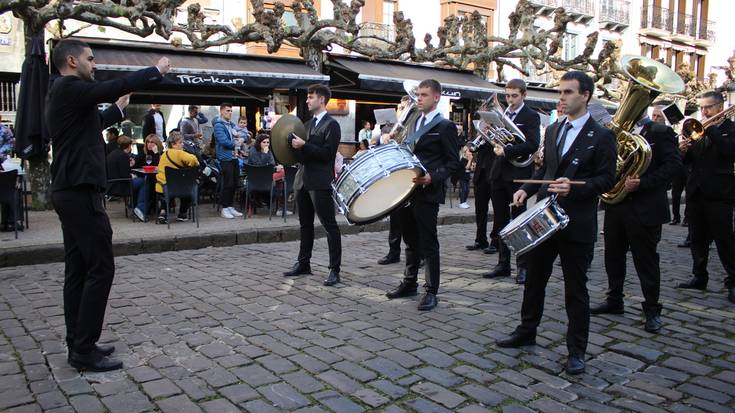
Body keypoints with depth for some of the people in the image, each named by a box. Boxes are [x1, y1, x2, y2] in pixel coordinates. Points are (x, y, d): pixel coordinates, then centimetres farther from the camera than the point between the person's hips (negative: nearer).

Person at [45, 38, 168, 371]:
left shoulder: (65, 93, 18)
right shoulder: (68, 88, -12)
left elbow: (93, 124, 30)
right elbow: (118, 85, -17)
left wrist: (118, 108, 37)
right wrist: (157, 70, -4)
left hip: (70, 191, 11)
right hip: (80, 192, -11)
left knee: (78, 268, 12)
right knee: (100, 268, -8)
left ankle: (77, 343, 18)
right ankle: (85, 350, -3)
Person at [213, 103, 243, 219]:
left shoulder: (231, 125, 16)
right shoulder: (219, 125, -11)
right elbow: (224, 141, -20)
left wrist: (241, 138, -2)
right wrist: (236, 143, -5)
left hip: (234, 157, 8)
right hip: (225, 158, -8)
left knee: (234, 183, 11)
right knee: (228, 184, -6)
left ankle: (230, 206, 21)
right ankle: (224, 209, 3)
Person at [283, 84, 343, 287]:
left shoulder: (331, 125, -7)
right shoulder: (308, 124, 17)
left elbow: (327, 153, -16)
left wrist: (304, 145, -17)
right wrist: (296, 144, 4)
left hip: (320, 182, -8)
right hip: (303, 179, 9)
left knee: (329, 225, -4)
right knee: (305, 224, 15)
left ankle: (334, 270, 0)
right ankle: (303, 263, 26)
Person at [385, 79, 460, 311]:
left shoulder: (445, 126, -6)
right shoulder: (413, 124, 16)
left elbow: (453, 163, -9)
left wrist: (432, 178, -22)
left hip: (428, 193, -7)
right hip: (407, 190, 7)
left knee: (428, 244, 0)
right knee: (411, 241, 16)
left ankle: (431, 292, 9)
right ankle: (409, 283, 28)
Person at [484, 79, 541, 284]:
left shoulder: (531, 116, -4)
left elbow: (532, 144, -16)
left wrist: (506, 150, -22)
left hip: (518, 174, -6)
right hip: (498, 173, 6)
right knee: (501, 221, 10)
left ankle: (523, 266, 9)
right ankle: (503, 264, 19)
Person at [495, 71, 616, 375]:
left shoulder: (601, 136, -7)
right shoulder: (552, 131, 12)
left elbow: (606, 180, -9)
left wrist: (574, 189, -25)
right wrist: (526, 189, 2)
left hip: (577, 224, -6)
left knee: (576, 289, 4)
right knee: (534, 278, 16)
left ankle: (576, 351, 17)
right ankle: (526, 332, 33)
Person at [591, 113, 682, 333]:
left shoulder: (660, 132, -3)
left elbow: (673, 164, -13)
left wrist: (642, 182, -21)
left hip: (645, 209, -5)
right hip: (615, 205, 6)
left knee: (646, 260, 2)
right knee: (613, 255, 13)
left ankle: (652, 310, 14)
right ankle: (614, 301, 28)